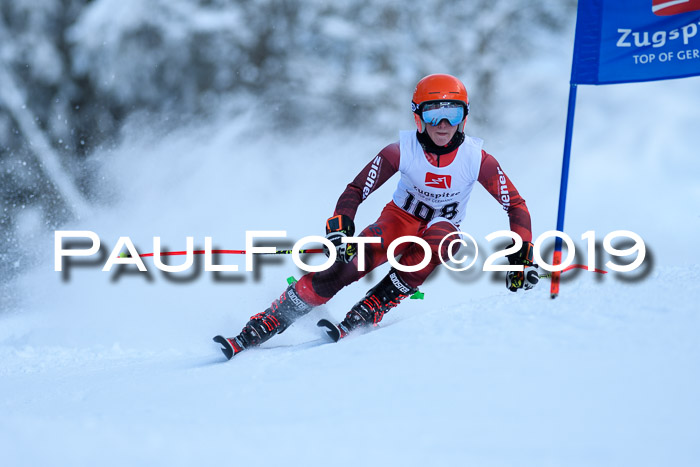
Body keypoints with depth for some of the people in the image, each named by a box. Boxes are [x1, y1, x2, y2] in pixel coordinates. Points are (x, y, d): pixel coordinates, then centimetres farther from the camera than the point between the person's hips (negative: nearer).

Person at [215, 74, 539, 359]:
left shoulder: (477, 159, -19)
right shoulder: (401, 151, -19)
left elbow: (516, 205, -11)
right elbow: (356, 190, -16)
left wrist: (521, 255, -22)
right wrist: (340, 227, -35)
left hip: (441, 230, 1)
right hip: (399, 220, -1)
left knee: (440, 237, -38)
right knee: (344, 266, -28)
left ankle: (361, 319, -37)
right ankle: (256, 332, -26)